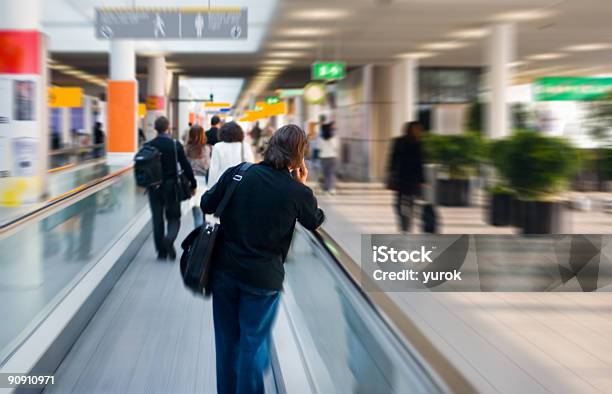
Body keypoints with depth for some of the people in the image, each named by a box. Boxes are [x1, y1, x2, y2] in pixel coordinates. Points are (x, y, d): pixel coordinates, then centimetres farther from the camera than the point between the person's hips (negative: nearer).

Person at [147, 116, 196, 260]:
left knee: (157, 219, 10)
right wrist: (193, 184, 4)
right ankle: (169, 239, -21)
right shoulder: (175, 144, -7)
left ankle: (161, 251, 12)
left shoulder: (149, 145, -3)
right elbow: (185, 166, -6)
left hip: (154, 187, 2)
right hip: (171, 186, -2)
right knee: (174, 217, 8)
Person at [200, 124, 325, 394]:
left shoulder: (238, 173, -7)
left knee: (227, 338, 18)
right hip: (263, 278, -3)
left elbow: (206, 205, 2)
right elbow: (316, 221, 7)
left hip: (225, 270, 3)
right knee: (254, 342, 10)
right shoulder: (297, 192, -12)